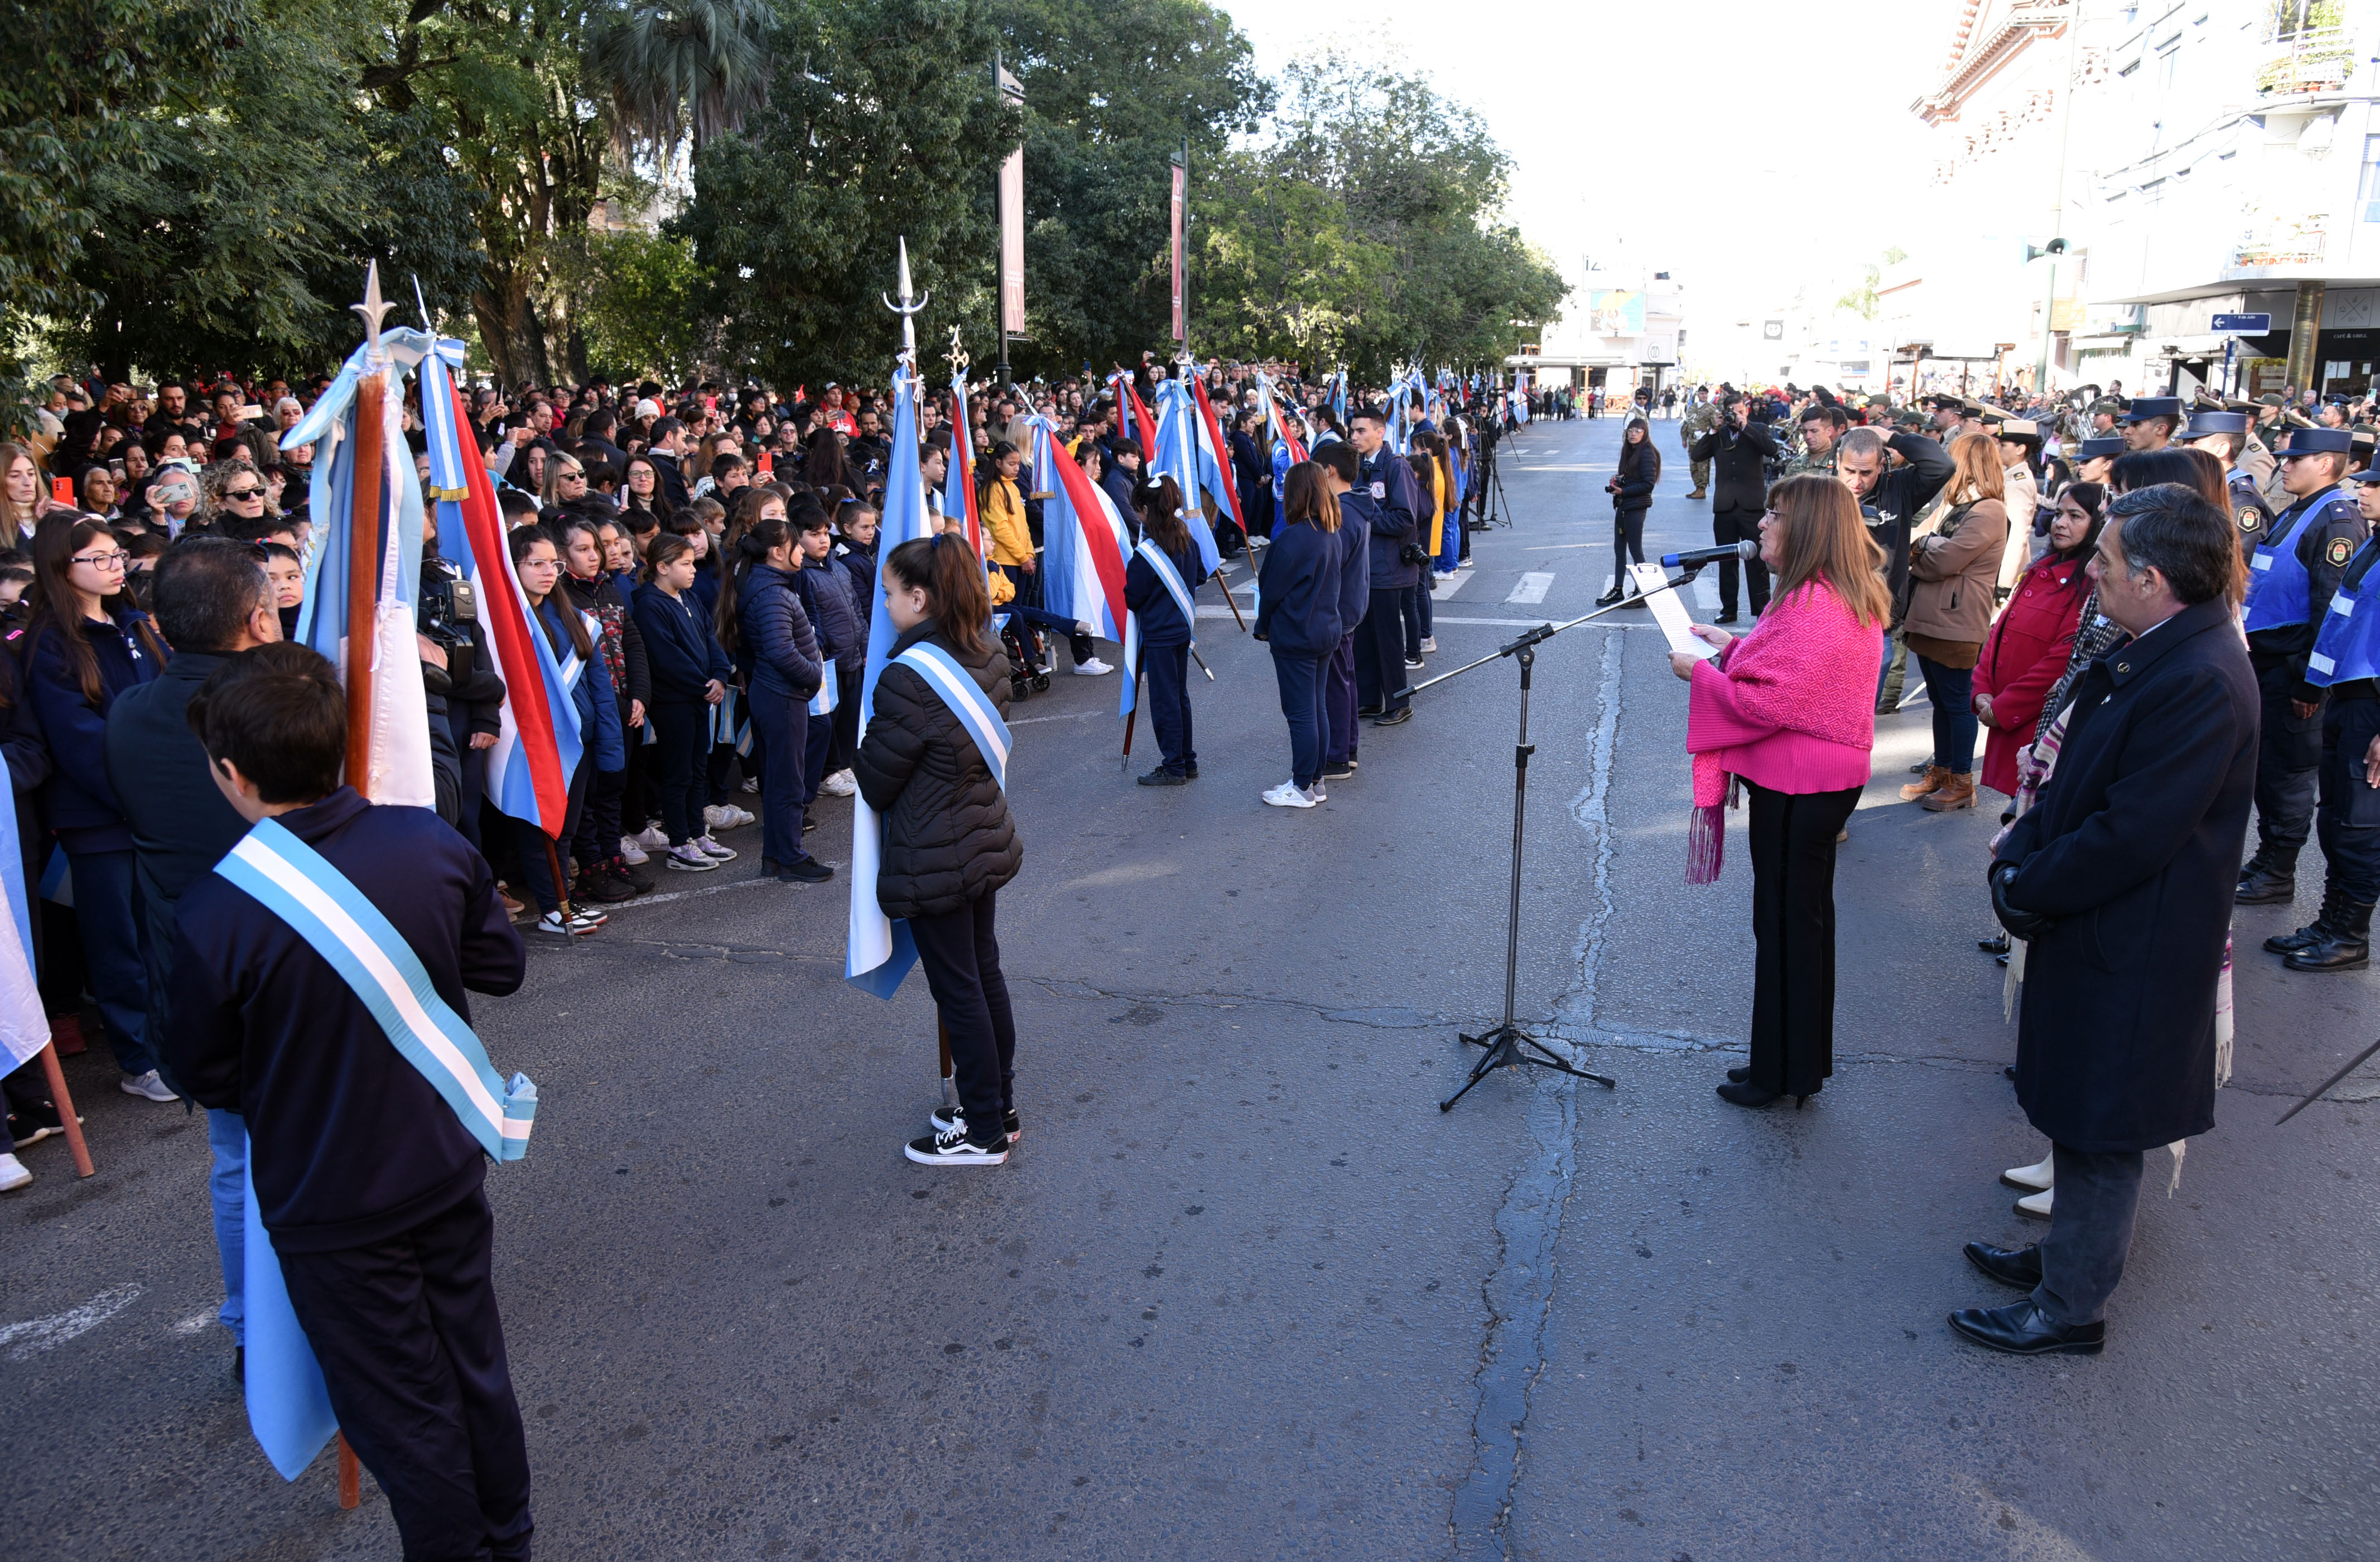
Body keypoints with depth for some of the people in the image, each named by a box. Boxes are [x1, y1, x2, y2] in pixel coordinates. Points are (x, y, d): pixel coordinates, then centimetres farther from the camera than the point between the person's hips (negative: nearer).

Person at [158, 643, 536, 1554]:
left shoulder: (215, 916, -25)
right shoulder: (436, 846, -14)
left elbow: (206, 1080, -11)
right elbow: (498, 967, 1)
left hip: (329, 1208, -4)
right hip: (448, 1167, 4)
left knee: (404, 1416, 15)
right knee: (476, 1373, 23)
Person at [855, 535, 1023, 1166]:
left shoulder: (907, 678, -24)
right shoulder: (990, 657, 0)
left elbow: (875, 783, -14)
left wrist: (864, 740, 5)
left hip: (932, 864, -8)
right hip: (989, 846, 8)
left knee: (958, 993, 5)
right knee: (985, 976, 19)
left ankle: (983, 1132, 18)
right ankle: (1001, 1108, 33)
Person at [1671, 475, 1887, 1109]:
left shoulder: (1813, 606, -25)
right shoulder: (1850, 596, 9)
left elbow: (1765, 701, -26)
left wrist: (1699, 672, -13)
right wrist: (1734, 647, 10)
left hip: (1796, 788, -11)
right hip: (1827, 777, 11)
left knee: (1785, 922, 2)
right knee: (1807, 915, 19)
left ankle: (1783, 1072, 15)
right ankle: (1803, 1062, 32)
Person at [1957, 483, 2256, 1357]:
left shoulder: (2200, 682, -28)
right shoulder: (2149, 655, 3)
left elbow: (2130, 837, -27)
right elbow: (2081, 781, 10)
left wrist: (2024, 889, -15)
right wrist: (2023, 852, -4)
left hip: (2132, 954, -9)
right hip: (2094, 932, 9)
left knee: (2099, 1138, 8)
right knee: (2081, 1120, 24)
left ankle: (2071, 1310, 25)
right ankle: (2068, 1254, 43)